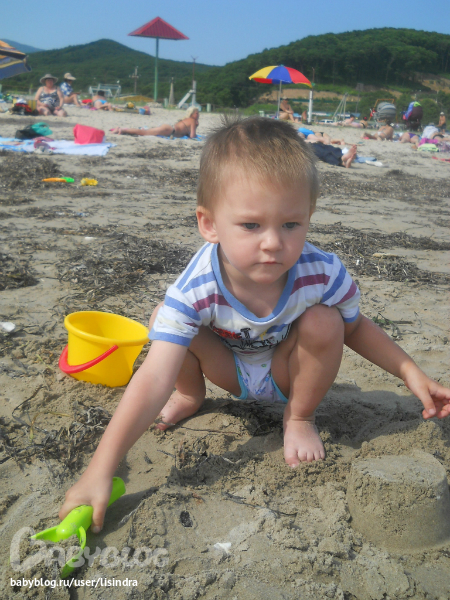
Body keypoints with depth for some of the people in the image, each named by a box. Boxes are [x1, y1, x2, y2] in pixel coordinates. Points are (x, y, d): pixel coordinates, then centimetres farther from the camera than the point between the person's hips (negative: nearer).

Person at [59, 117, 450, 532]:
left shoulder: (322, 274, -32)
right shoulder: (195, 290, -37)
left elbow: (355, 328, -7)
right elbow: (153, 381, -43)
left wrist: (411, 372, -14)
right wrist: (101, 470, -49)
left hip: (287, 372, 1)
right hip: (232, 370, -1)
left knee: (323, 322, -30)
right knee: (164, 319, -25)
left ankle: (299, 417, -1)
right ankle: (191, 395, 9)